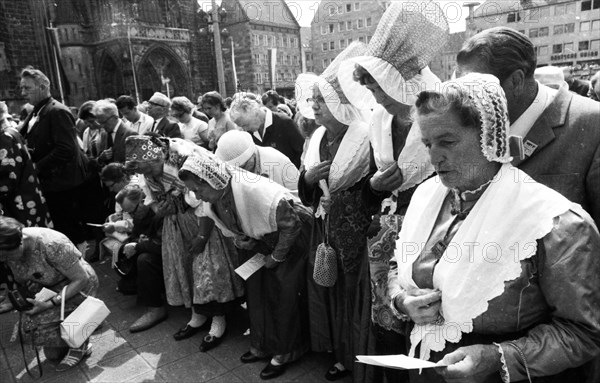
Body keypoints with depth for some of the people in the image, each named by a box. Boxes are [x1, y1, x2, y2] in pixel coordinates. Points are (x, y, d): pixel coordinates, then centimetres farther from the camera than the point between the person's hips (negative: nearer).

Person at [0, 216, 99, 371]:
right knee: (52, 354, 4)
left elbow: (81, 279, -26)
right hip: (47, 289, 6)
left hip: (76, 286, -6)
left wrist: (49, 304, -29)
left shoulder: (51, 245, -35)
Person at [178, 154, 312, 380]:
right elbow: (233, 231, 8)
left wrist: (276, 257, -17)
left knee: (284, 294, -4)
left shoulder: (254, 190, -36)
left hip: (291, 235, -7)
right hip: (259, 240, 7)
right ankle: (261, 345, 24)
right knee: (255, 289, 5)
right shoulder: (212, 201, -12)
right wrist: (242, 242, -10)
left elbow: (291, 224, -27)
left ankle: (284, 353, 13)